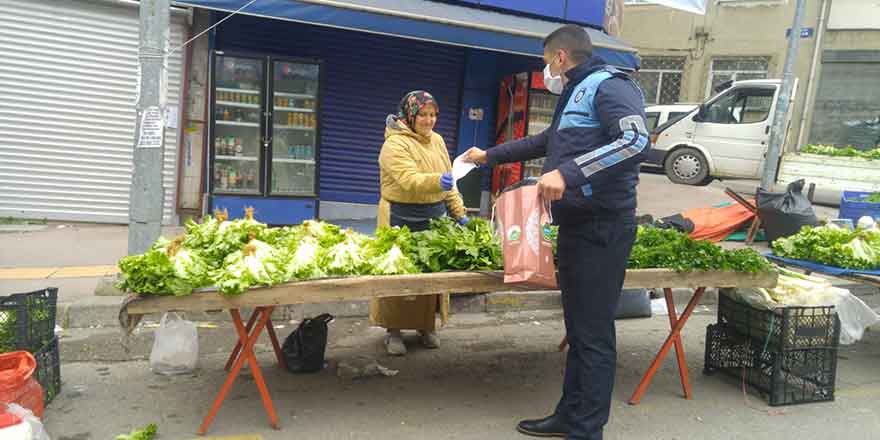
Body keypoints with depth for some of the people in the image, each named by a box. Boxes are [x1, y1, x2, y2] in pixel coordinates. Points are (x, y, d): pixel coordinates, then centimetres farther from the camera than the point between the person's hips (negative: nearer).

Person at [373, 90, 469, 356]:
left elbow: (448, 182, 17)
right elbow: (409, 180, -25)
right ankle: (393, 330, 13)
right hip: (403, 218, -6)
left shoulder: (437, 141, 12)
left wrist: (458, 212, 12)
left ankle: (427, 326, 26)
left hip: (434, 216, 6)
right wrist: (436, 181, -42)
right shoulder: (395, 144, -11)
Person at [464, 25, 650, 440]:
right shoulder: (575, 96, 22)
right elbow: (545, 141, 38)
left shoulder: (608, 85, -9)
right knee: (577, 328, 15)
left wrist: (567, 173, -31)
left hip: (602, 227, -10)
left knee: (594, 334, -4)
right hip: (576, 225, 10)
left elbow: (636, 140, -26)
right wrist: (489, 156, 44)